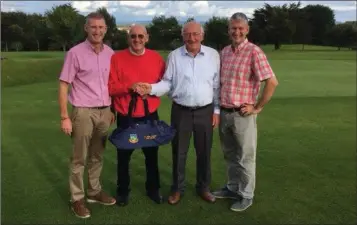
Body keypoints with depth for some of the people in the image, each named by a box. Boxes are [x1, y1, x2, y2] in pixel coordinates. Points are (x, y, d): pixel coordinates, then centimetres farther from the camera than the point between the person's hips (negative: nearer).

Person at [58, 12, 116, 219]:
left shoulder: (110, 54, 6)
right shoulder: (75, 53, -7)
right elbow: (63, 86, -7)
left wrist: (112, 110, 11)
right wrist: (65, 117, -11)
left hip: (104, 112, 4)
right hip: (83, 112, -4)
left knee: (97, 156, 15)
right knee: (79, 159, 6)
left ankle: (95, 191, 30)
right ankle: (77, 198, 20)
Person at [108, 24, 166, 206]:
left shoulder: (156, 58, 3)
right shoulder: (117, 58, -4)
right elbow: (110, 87, -7)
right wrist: (129, 87, -22)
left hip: (150, 115, 2)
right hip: (125, 116, -1)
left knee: (152, 153, 13)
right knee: (124, 154, 11)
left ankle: (153, 188, 33)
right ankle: (123, 190, 31)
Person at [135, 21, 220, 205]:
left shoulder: (213, 55, 0)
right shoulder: (174, 56, -1)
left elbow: (217, 85, 2)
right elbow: (167, 83, 0)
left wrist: (217, 110, 2)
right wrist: (151, 88, -19)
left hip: (205, 111, 1)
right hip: (181, 111, 0)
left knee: (204, 151, 12)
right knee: (179, 152, 9)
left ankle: (203, 187, 32)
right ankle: (177, 188, 28)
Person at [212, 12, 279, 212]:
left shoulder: (254, 52, -13)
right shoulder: (225, 52, 8)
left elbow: (272, 82, -19)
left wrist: (257, 108, -14)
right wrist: (218, 109, 12)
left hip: (242, 115, -6)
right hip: (224, 113, 6)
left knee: (245, 158, 8)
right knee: (230, 155, 19)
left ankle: (246, 196, 24)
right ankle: (233, 188, 36)